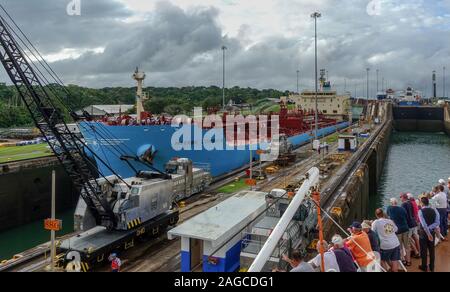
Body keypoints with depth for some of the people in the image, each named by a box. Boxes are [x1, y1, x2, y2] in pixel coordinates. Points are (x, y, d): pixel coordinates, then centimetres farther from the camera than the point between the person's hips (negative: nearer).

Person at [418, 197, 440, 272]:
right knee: (431, 250, 16)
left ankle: (424, 267, 20)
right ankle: (432, 267, 28)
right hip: (432, 232, 4)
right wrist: (429, 228, -13)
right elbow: (437, 222, -10)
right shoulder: (434, 210, -3)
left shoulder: (420, 211, -17)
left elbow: (424, 224, -25)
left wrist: (428, 233, -22)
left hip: (423, 232, -4)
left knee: (424, 250, 9)